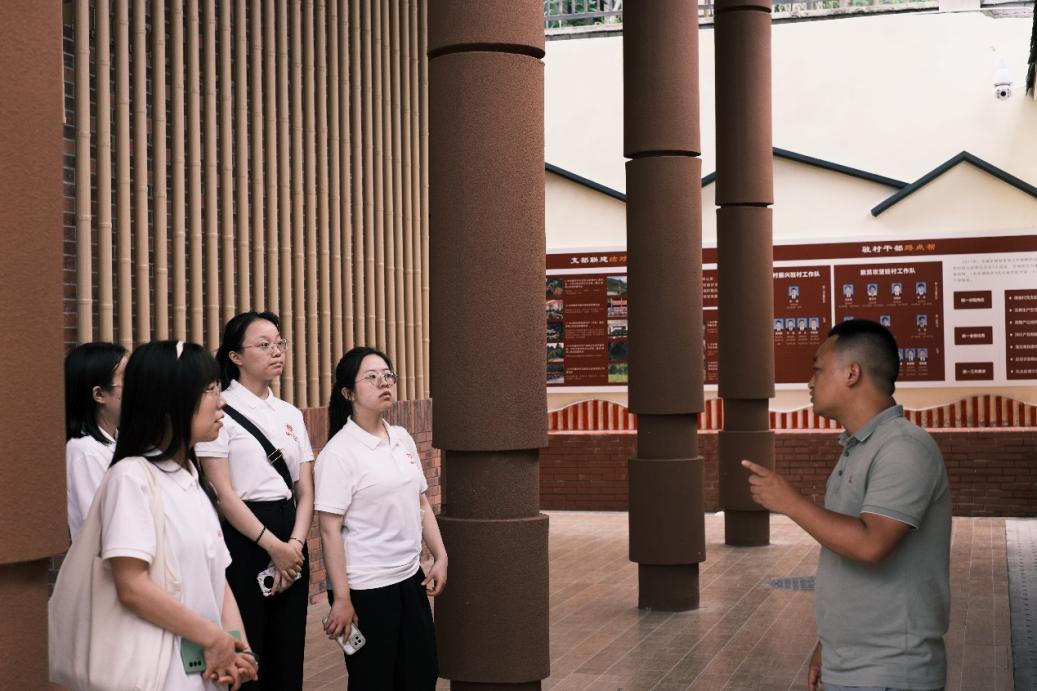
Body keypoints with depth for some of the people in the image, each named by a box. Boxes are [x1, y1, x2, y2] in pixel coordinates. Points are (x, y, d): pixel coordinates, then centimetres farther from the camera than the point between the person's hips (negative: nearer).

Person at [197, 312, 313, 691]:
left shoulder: (291, 414, 13)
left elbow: (305, 491, 8)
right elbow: (224, 494, -12)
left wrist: (294, 544, -8)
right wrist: (273, 545, -15)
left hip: (290, 541, 6)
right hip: (242, 540, -6)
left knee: (288, 659, 10)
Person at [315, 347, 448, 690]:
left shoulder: (403, 439, 7)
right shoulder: (339, 452, -14)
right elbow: (329, 529, -16)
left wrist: (440, 556, 10)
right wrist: (341, 598, -18)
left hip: (409, 577, 7)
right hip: (366, 587, -7)